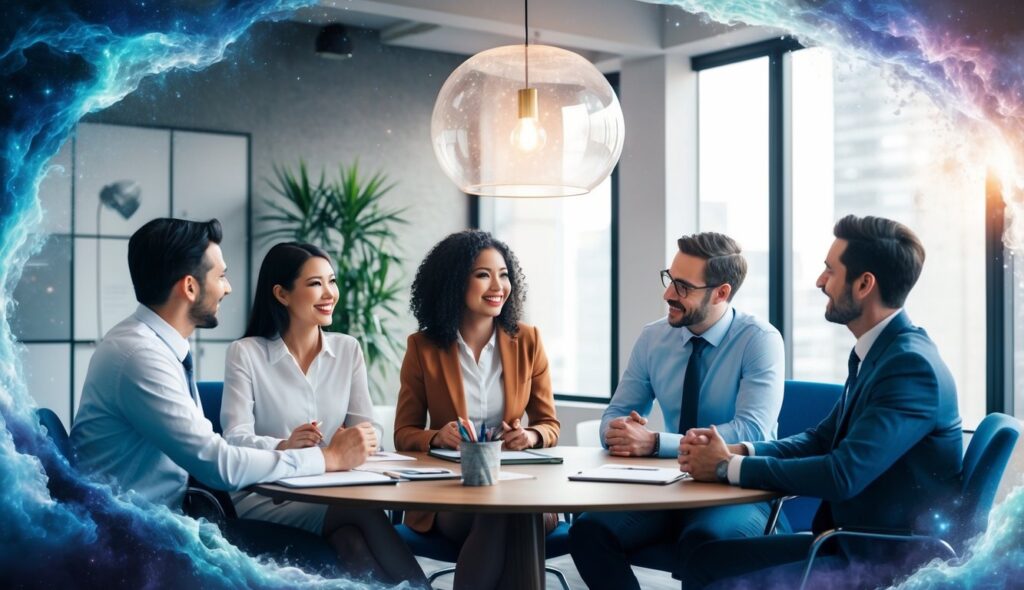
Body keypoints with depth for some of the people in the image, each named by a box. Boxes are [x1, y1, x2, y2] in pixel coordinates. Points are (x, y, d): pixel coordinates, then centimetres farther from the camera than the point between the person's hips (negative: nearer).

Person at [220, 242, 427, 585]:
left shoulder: (348, 349, 8)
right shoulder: (246, 353, -4)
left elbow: (368, 427, 1)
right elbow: (235, 439, -14)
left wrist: (363, 438, -24)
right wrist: (285, 447, -34)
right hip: (265, 494, -3)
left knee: (356, 546, -30)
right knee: (364, 511, -29)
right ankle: (414, 585, -17)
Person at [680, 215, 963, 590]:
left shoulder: (912, 365, -21)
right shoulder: (875, 352, 9)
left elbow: (843, 475, -27)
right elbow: (823, 438, 14)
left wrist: (729, 468, -17)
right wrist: (737, 451, -4)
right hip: (852, 540, 9)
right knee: (708, 559, 0)